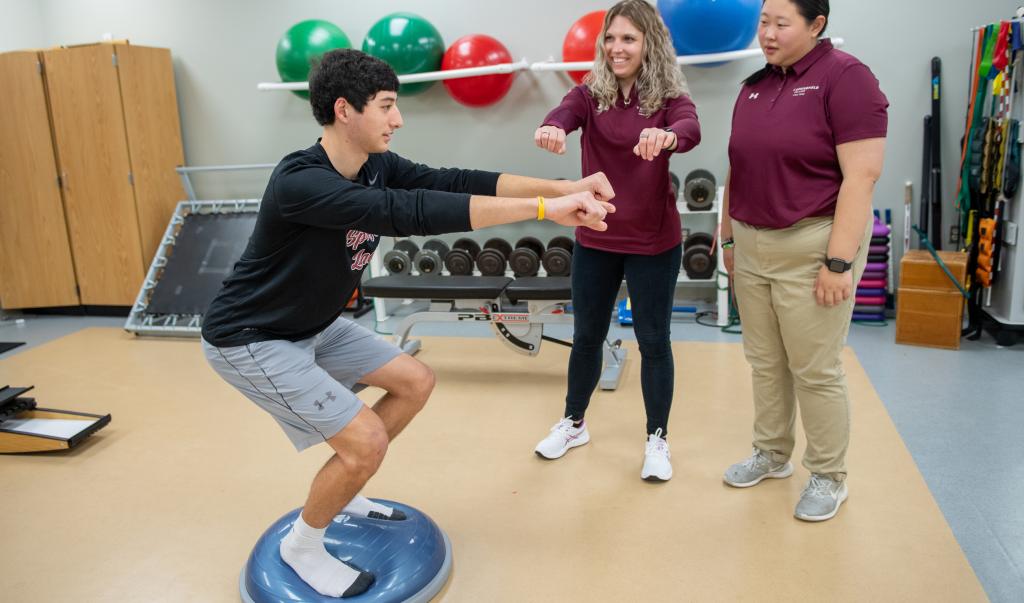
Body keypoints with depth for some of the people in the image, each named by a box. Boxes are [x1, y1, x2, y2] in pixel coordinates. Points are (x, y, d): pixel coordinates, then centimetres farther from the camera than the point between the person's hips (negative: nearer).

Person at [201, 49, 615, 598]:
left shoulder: (377, 166, -7)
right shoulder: (301, 182, -33)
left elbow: (453, 181, -13)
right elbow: (410, 212, -43)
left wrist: (561, 188, -24)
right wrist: (544, 209, -44)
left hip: (315, 326, 9)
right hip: (251, 340, -9)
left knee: (415, 383, 10)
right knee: (366, 441, -14)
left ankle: (341, 490, 28)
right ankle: (302, 546, 14)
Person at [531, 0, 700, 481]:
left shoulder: (669, 97, -6)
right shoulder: (591, 94, -1)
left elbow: (691, 129, -28)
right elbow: (564, 114, -23)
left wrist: (666, 136, -53)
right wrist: (550, 128, -48)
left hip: (654, 242, -2)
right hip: (595, 239, 2)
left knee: (653, 341, 7)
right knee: (587, 335, 14)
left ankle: (657, 439, 25)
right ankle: (573, 423, 35)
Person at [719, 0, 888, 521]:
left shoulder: (844, 77, -10)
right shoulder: (755, 85, 11)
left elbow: (862, 176, -16)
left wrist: (838, 260, -20)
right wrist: (728, 237, 16)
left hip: (811, 248, -6)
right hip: (752, 247, 7)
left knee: (815, 370, 3)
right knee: (764, 362, 15)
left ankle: (829, 477, 22)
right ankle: (772, 455, 33)